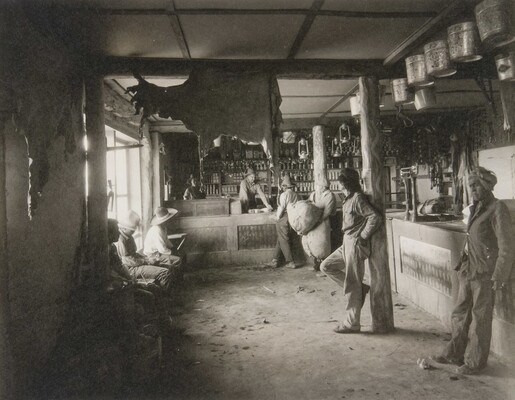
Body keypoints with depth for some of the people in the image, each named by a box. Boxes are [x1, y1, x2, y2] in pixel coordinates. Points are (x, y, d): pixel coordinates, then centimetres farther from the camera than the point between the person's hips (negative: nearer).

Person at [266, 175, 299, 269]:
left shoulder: (284, 194, -11)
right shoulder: (295, 195, 5)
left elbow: (281, 207, -13)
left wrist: (277, 217, 0)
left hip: (284, 218, -6)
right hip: (293, 218, 6)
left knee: (283, 241, 3)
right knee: (280, 240, 13)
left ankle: (290, 262, 3)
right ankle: (275, 260, 16)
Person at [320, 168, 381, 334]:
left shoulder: (358, 198, -16)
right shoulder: (349, 198, 13)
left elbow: (375, 217, -25)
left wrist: (363, 236, -17)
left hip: (355, 244, -10)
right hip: (347, 243, 10)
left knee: (352, 285, -2)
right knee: (326, 266, 12)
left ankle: (352, 324, 11)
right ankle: (360, 289, 14)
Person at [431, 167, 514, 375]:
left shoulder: (498, 209, -12)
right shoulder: (475, 209, 12)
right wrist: (463, 266, 15)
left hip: (485, 273, -8)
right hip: (468, 270, 8)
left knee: (480, 318, 5)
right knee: (460, 313, 15)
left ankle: (475, 361, 20)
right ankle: (454, 354, 29)